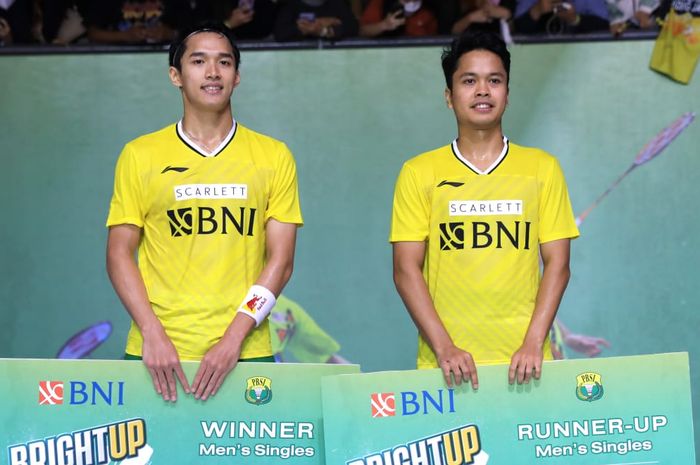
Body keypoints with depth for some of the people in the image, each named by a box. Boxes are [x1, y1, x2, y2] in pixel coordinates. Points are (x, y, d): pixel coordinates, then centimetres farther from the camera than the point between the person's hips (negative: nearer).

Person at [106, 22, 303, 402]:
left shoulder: (274, 157, 6)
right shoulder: (139, 156, 6)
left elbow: (280, 260, 1)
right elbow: (119, 254, 4)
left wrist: (234, 339, -10)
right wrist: (152, 335, -10)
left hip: (245, 354, 0)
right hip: (158, 353, 0)